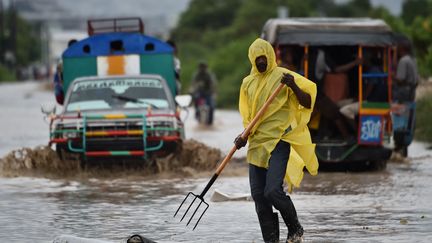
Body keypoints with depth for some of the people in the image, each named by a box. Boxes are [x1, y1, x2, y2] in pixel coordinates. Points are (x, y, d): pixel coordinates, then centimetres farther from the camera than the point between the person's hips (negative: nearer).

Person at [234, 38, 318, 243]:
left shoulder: (283, 76, -2)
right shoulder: (248, 83, 15)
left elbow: (308, 103, -6)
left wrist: (293, 86, -23)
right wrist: (243, 137, 5)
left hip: (279, 141, -6)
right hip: (257, 144, 6)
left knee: (273, 191, -18)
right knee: (258, 194, 1)